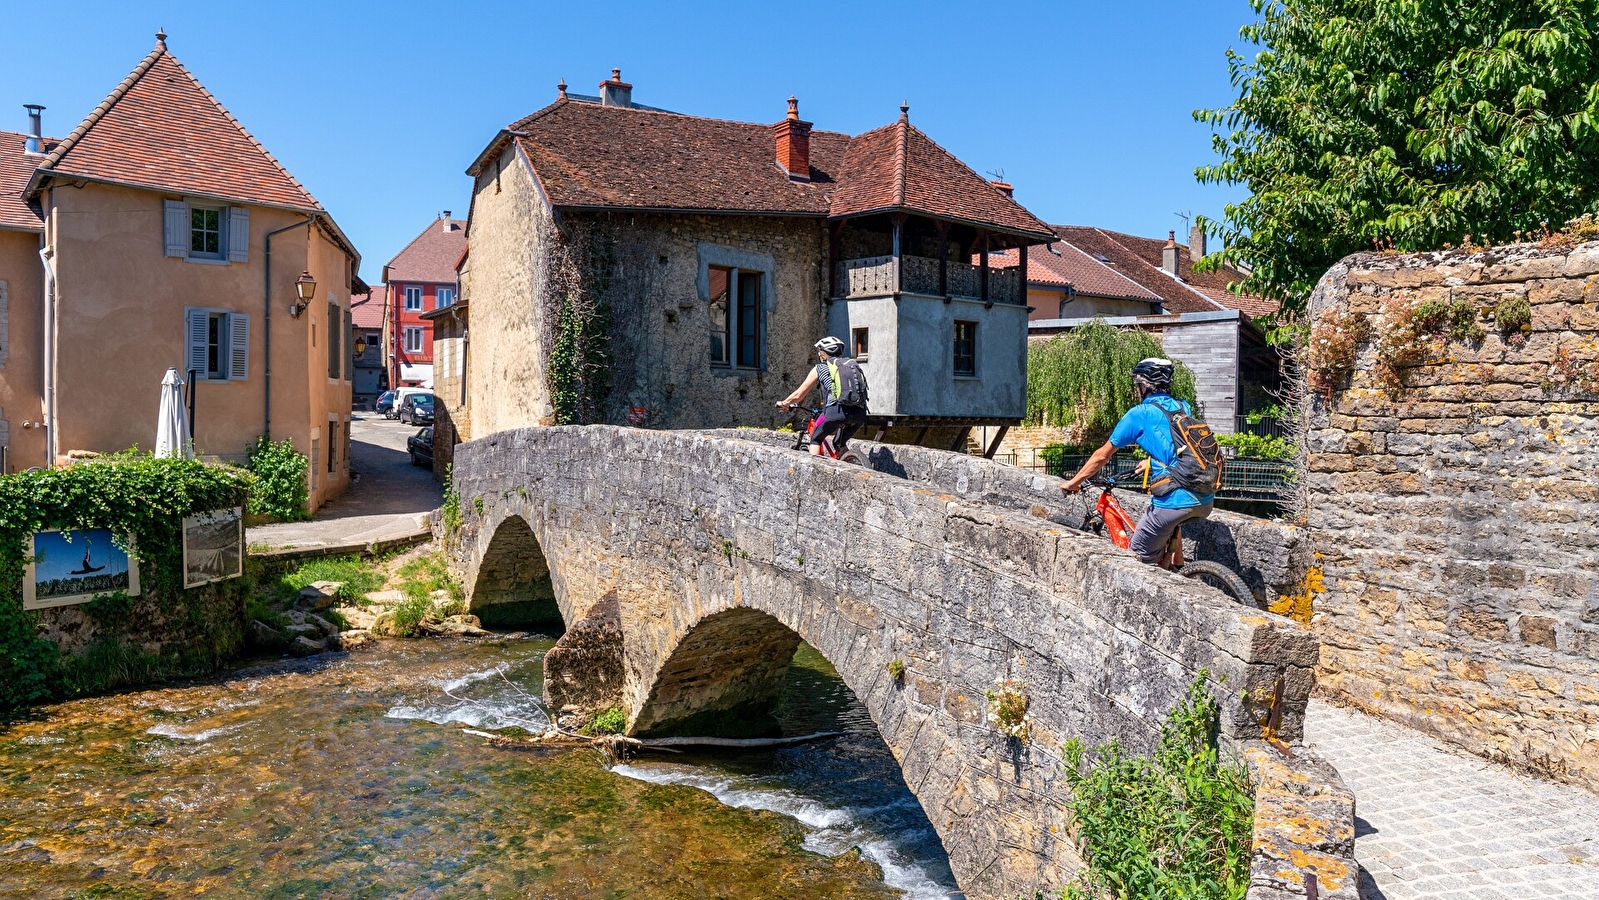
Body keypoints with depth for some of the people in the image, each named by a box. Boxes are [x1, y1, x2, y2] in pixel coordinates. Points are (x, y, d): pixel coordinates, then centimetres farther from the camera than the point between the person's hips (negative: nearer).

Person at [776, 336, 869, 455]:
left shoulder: (820, 368, 16)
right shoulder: (853, 364, 27)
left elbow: (798, 395, 22)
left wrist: (783, 403, 42)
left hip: (836, 410, -4)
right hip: (860, 413, 4)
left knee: (815, 439, 20)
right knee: (840, 444, 27)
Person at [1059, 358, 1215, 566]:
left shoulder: (1139, 414, 2)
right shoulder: (1184, 408, 17)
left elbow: (1102, 456, 8)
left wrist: (1073, 483, 20)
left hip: (1175, 501, -7)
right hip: (1206, 503, 7)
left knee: (1141, 561, 8)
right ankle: (1177, 564, 32)